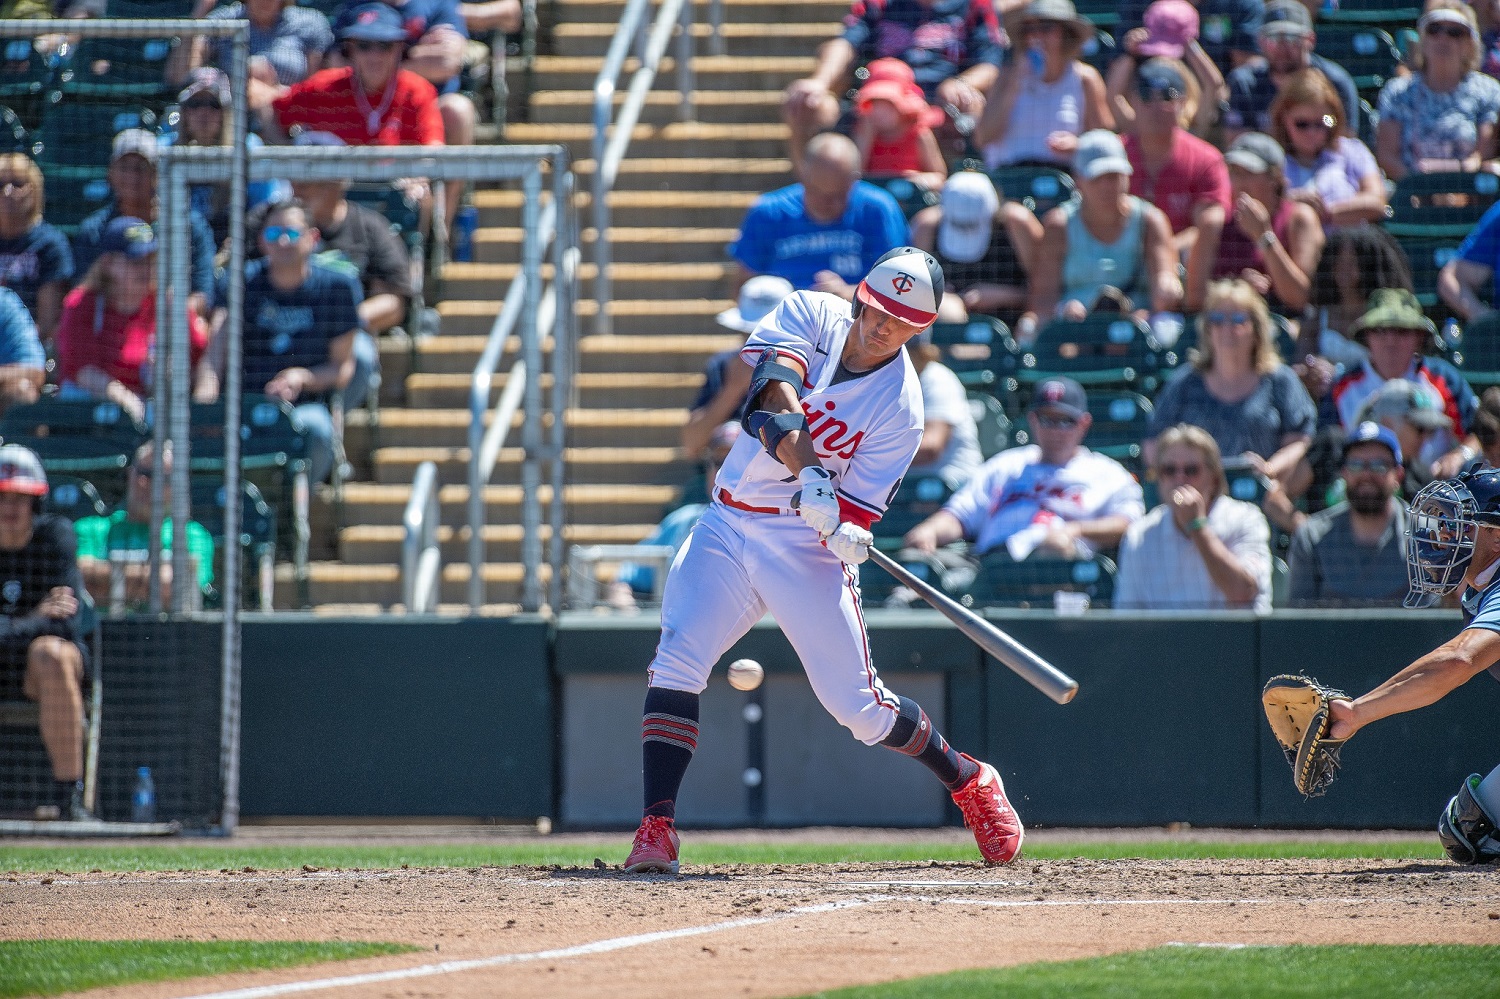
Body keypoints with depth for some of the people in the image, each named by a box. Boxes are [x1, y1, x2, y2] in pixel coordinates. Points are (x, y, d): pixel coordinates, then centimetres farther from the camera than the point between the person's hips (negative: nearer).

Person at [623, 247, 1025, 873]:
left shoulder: (900, 405, -10)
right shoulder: (812, 315, -3)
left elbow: (857, 509, -11)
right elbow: (777, 383, -23)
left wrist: (843, 528, -36)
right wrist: (806, 470, -37)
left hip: (808, 551, -2)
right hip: (728, 529, 3)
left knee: (861, 708, -3)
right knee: (675, 663, -17)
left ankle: (968, 782, 24)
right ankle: (656, 830, -18)